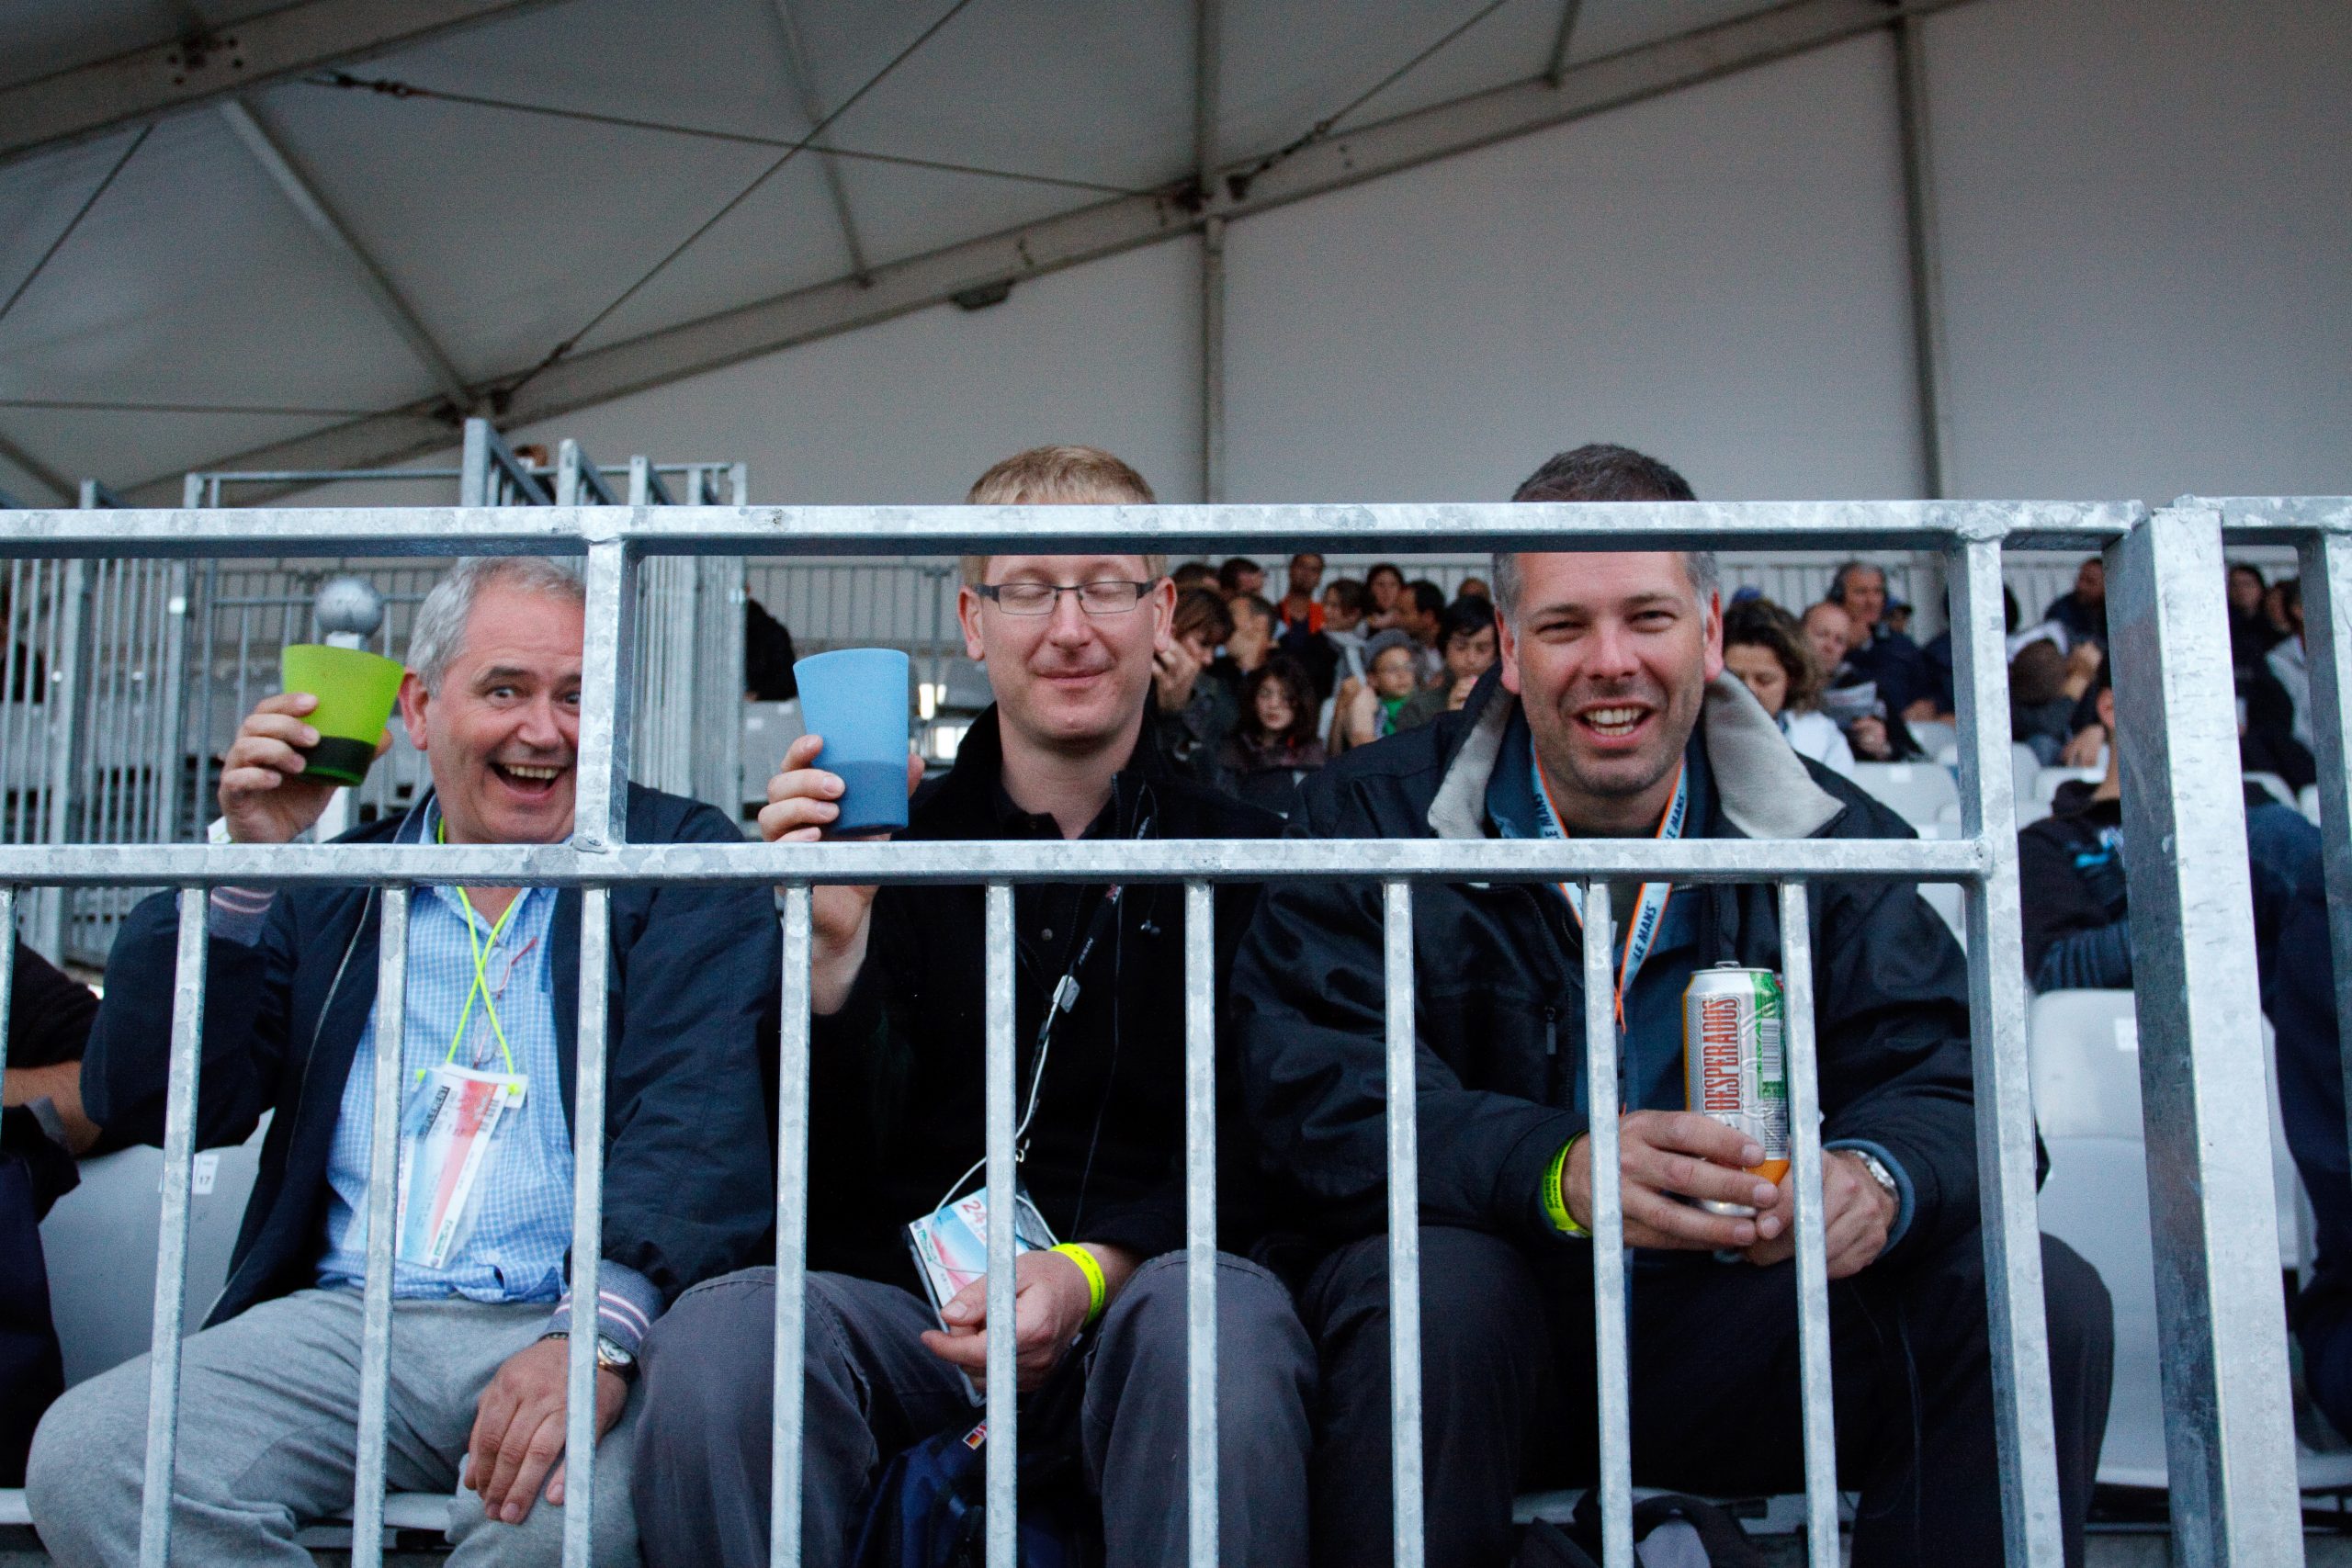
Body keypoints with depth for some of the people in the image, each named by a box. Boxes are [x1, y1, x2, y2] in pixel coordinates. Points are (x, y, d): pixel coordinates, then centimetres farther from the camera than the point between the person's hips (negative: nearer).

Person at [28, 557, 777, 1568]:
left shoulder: (681, 857, 8)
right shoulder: (330, 889, 18)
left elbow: (705, 1107, -8)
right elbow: (146, 1105, 12)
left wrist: (601, 1332, -26)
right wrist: (247, 866, 0)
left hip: (579, 1322, -4)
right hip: (347, 1321, 4)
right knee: (84, 1457, -21)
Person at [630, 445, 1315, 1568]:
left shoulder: (1247, 855, 7)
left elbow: (1260, 1154, 2)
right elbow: (832, 1171, 1)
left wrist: (1096, 1269, -17)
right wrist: (834, 948, -17)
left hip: (1140, 1297, -1)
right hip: (906, 1299, 1)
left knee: (1223, 1319, -36)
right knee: (714, 1336, -30)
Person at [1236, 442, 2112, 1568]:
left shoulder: (1833, 836, 6)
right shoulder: (1374, 821, -2)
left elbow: (1942, 1073, -2)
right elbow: (1317, 1096, -15)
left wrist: (1874, 1178, -29)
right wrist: (1554, 1171, -34)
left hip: (1737, 1331, 3)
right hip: (1492, 1337, -2)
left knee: (2042, 1297, -16)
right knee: (1423, 1287, -36)